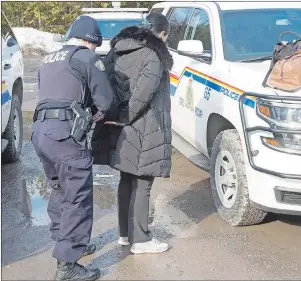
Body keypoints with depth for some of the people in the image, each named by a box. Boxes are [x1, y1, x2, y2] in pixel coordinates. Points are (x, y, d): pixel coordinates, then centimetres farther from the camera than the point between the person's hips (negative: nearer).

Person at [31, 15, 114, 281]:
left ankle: (66, 243, 36)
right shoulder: (87, 57, 0)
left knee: (61, 192, 23)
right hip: (65, 133, -9)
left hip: (41, 130, 9)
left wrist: (87, 113, 15)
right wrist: (98, 114, 17)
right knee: (78, 198, -3)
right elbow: (106, 99, -4)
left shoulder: (49, 59, 24)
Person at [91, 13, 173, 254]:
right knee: (141, 185, 1)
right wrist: (126, 117, -15)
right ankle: (141, 240, 11)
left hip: (123, 131, 8)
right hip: (145, 131, -8)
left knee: (127, 180, 18)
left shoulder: (117, 51, 12)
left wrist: (116, 114, 1)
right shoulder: (154, 56, -11)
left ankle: (126, 233, 29)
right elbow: (144, 91, -23)